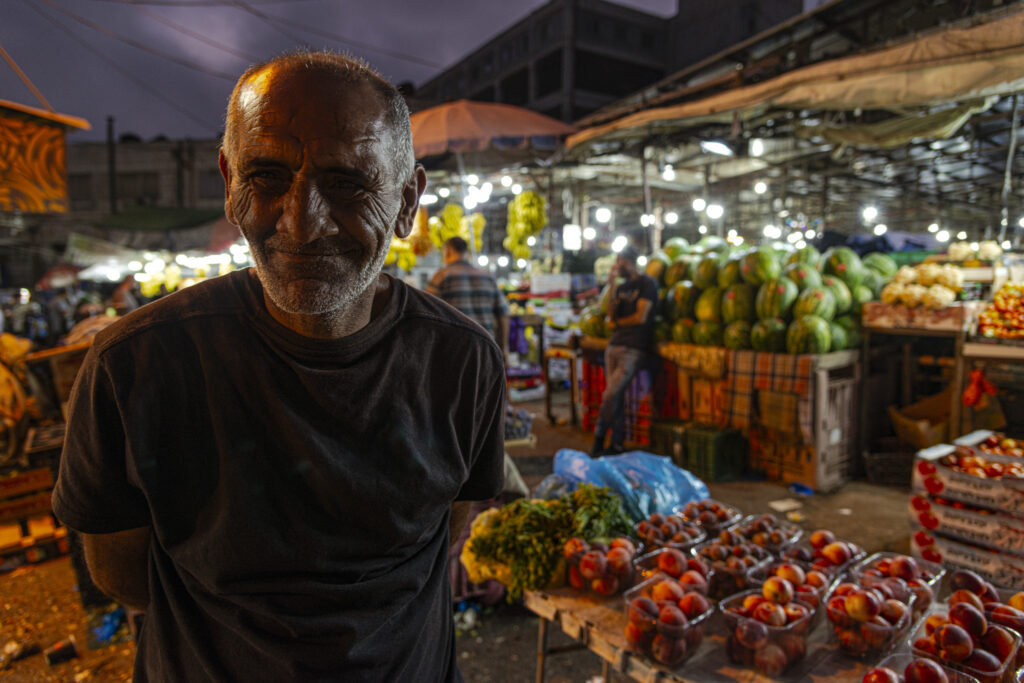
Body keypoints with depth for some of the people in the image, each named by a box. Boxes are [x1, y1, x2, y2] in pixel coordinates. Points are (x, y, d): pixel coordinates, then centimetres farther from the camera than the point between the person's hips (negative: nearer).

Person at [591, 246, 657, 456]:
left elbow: (640, 317, -10)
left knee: (611, 394, -13)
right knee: (616, 395, 5)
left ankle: (598, 438, -1)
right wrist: (611, 287, -1)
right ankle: (617, 444, 11)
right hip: (615, 344, 7)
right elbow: (612, 314, 6)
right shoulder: (622, 287, 18)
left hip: (634, 349, -7)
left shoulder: (647, 283, -3)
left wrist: (617, 323, 5)